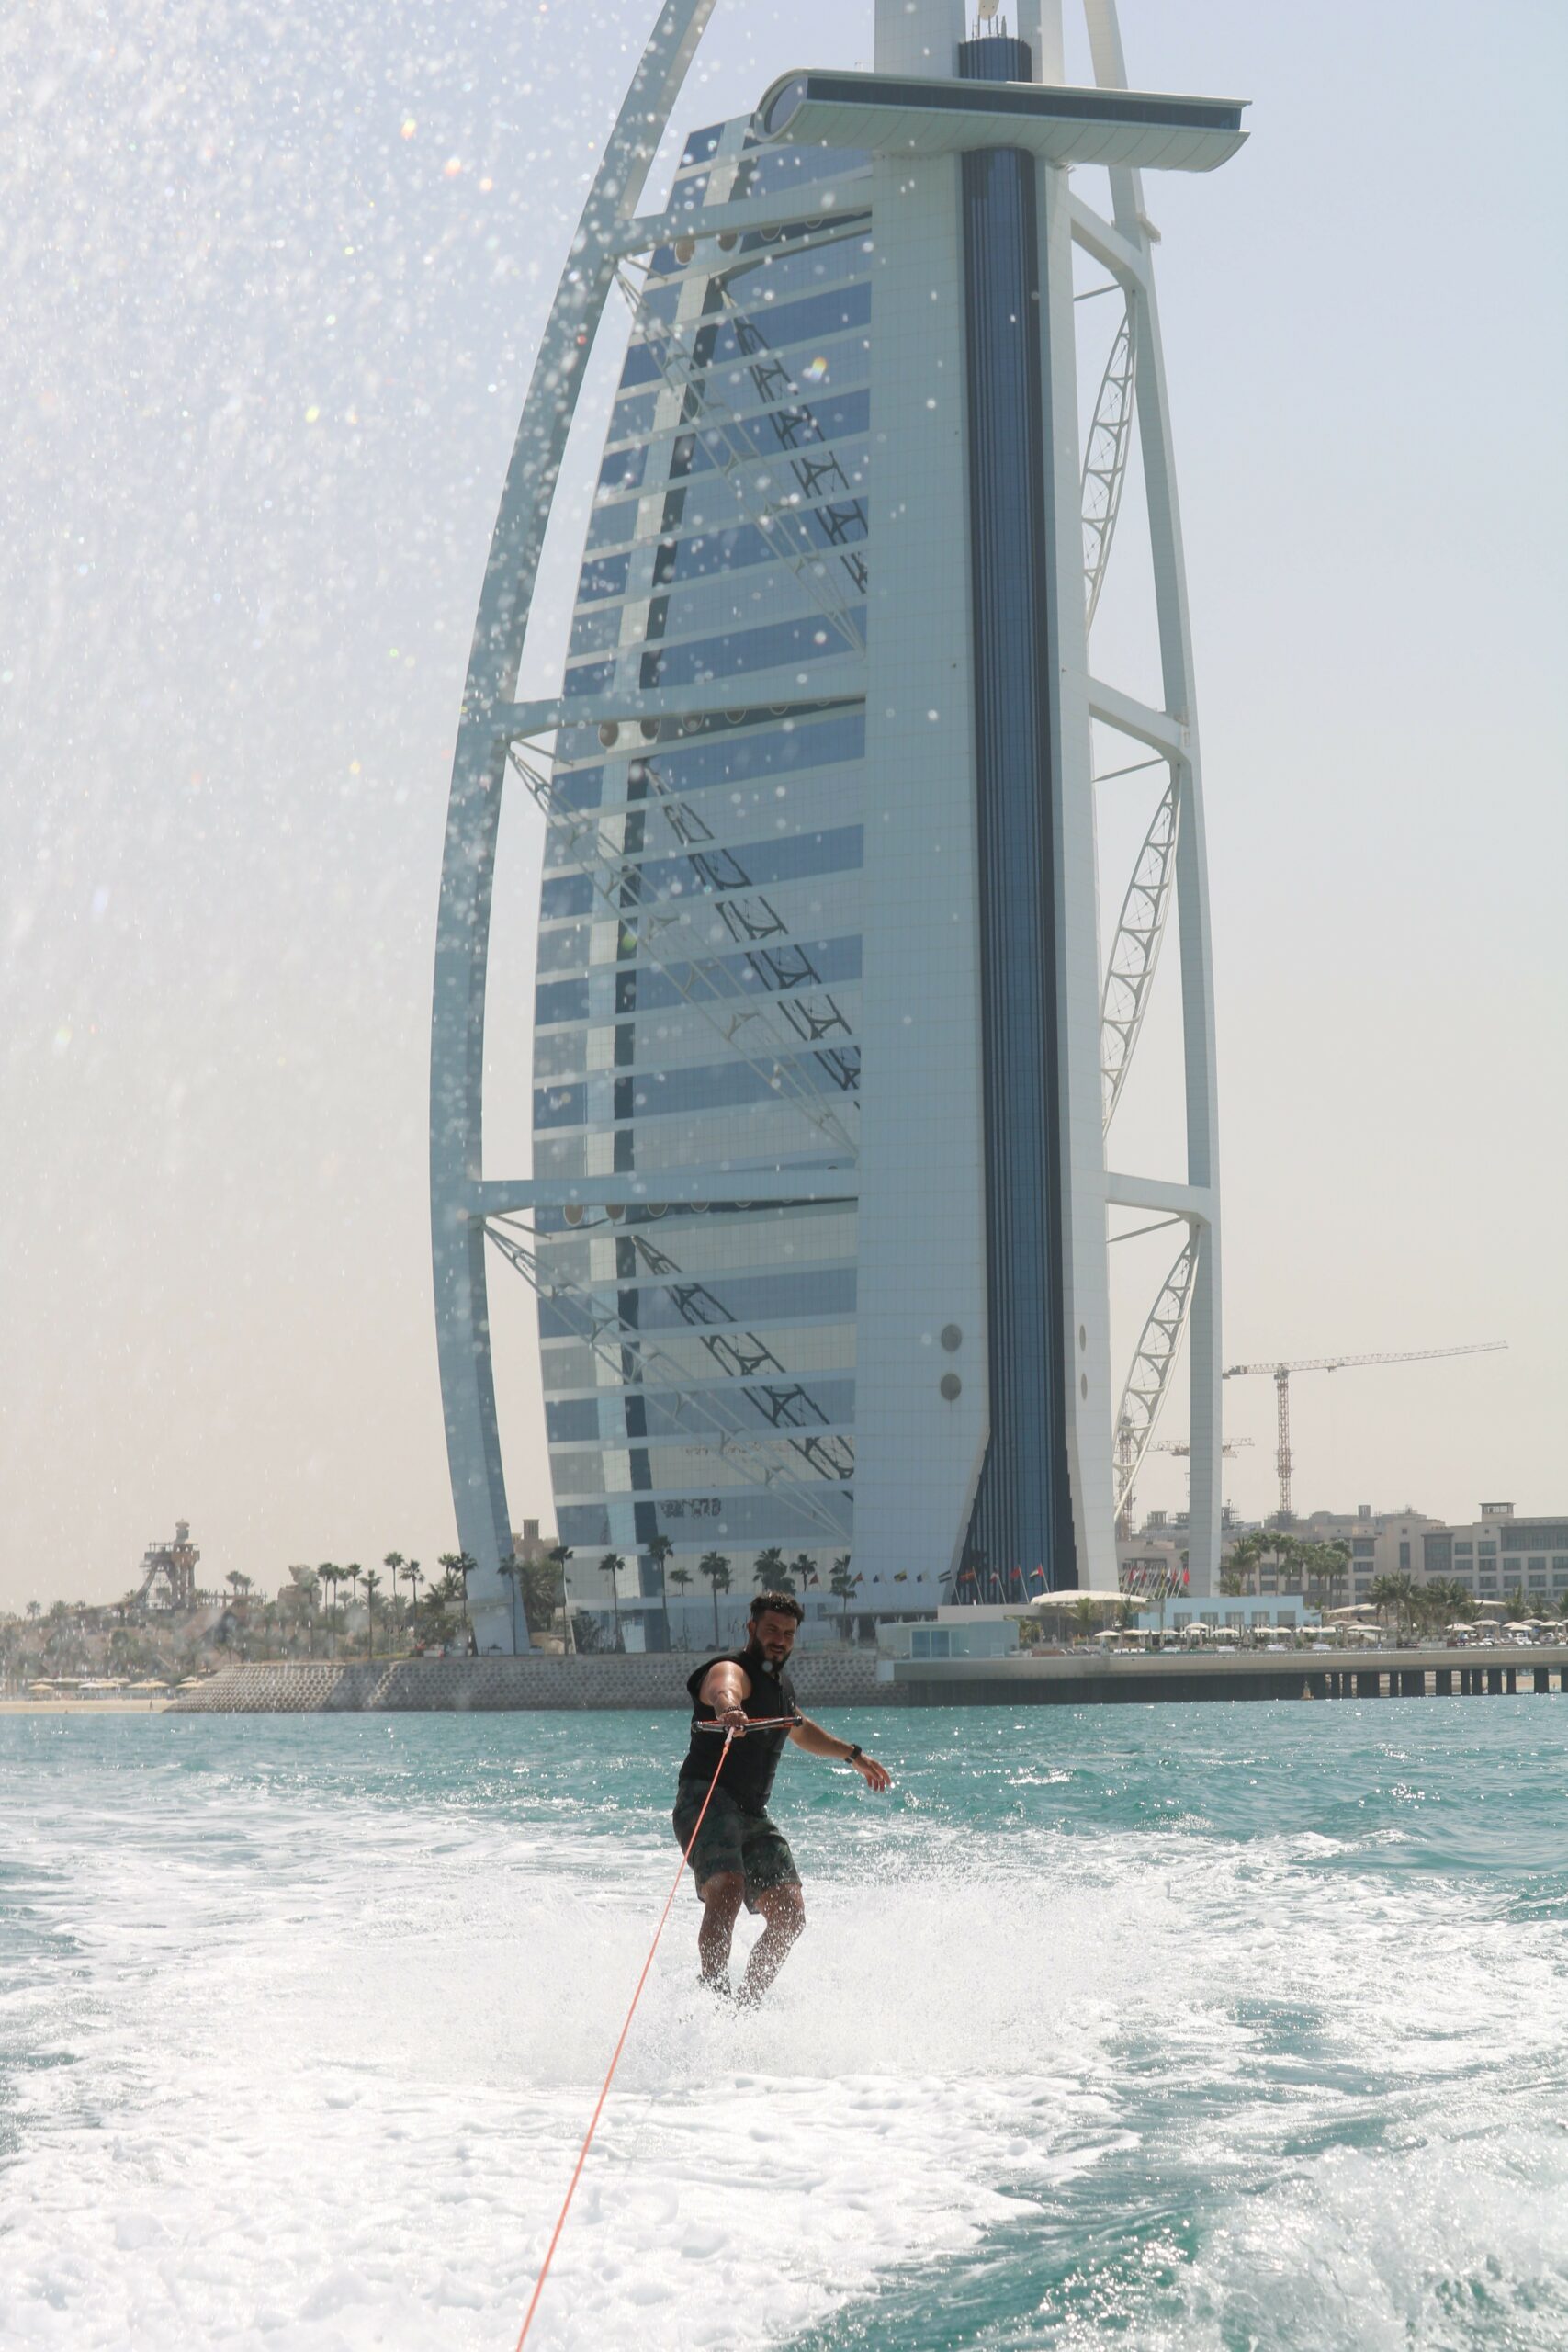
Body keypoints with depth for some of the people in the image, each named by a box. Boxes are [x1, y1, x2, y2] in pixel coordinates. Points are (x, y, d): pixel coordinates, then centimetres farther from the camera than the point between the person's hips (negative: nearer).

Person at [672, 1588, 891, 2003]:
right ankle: (713, 1993, -34)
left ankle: (746, 2002, 2)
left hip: (753, 1813, 9)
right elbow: (724, 1690, -38)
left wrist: (853, 1755, 47)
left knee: (789, 1913, -3)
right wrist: (728, 1711, -62)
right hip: (706, 1801, -9)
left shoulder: (780, 1681, 18)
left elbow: (799, 1728, 41)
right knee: (727, 1890, -31)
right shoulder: (733, 1670, -11)